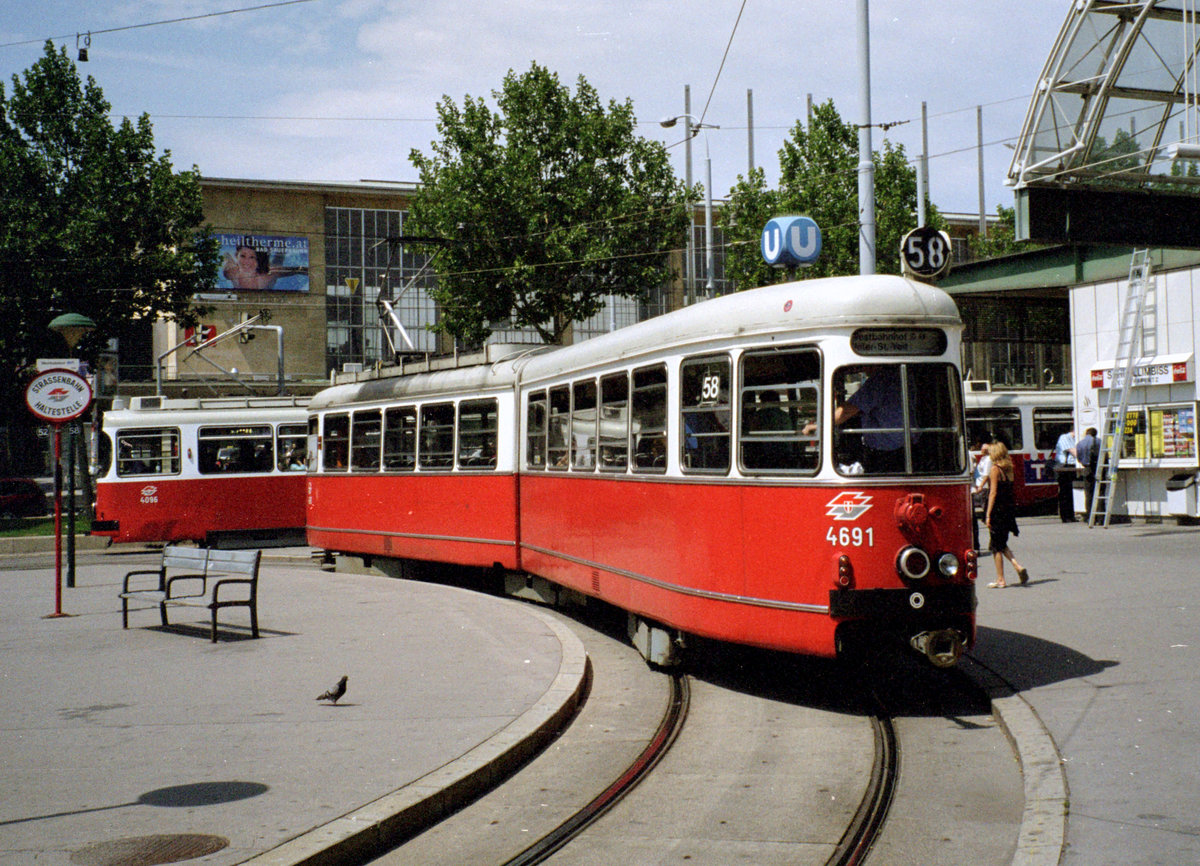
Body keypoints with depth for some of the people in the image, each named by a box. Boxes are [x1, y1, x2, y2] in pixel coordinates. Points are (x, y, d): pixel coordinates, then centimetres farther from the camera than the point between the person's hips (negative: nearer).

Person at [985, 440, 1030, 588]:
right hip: (1009, 509, 7)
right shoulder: (1008, 468, 9)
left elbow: (993, 493, -15)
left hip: (998, 509, -7)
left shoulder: (995, 469, -12)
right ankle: (1018, 567, 2)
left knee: (996, 546, 2)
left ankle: (1000, 580, 5)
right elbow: (1010, 490, 12)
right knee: (1001, 544, 20)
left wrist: (988, 514, -15)